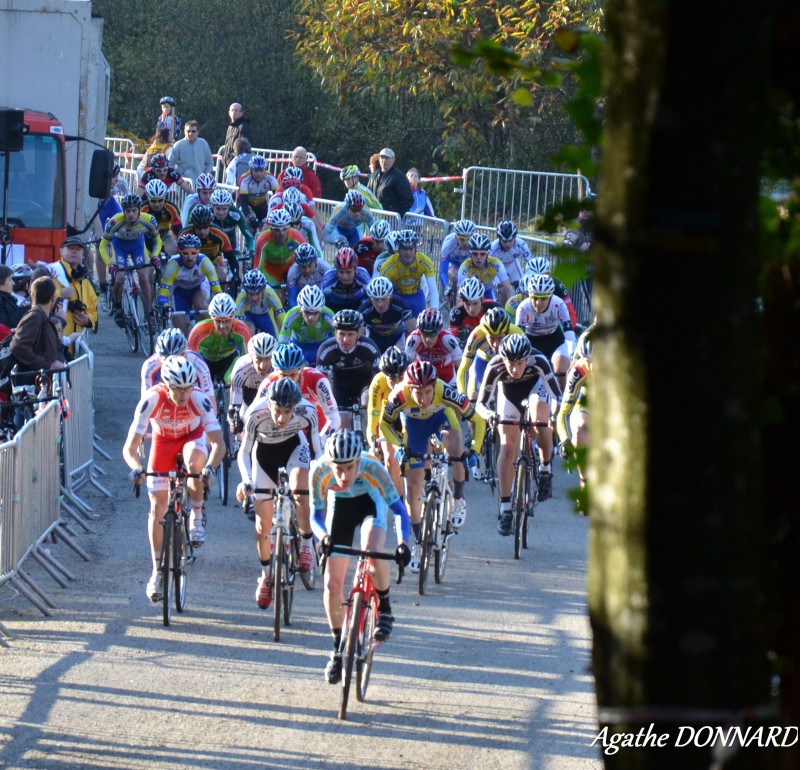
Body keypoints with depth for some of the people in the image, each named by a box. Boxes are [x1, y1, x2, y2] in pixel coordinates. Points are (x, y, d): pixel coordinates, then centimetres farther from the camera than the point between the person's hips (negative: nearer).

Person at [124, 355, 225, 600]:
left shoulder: (199, 399, -33)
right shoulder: (152, 400, -34)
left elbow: (218, 443, -34)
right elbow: (130, 447, -33)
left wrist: (210, 466, -55)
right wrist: (136, 468, -54)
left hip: (193, 436, -1)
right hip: (163, 440, 1)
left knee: (194, 461, -38)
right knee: (158, 506, -5)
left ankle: (197, 517, -13)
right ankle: (157, 572, 6)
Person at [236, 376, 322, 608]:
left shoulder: (307, 412, -33)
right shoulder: (256, 413, -36)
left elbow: (316, 450, -18)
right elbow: (244, 452, -23)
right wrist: (246, 480, -38)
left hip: (294, 446, 0)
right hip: (264, 451, 0)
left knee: (301, 492, -33)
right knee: (263, 525, 2)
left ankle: (306, 545, -10)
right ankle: (266, 575, 25)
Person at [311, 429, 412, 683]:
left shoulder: (372, 468, -37)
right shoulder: (320, 471, -33)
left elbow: (398, 507, -31)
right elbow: (316, 515, -22)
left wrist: (403, 542, -47)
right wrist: (323, 536, -44)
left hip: (371, 502, -2)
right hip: (340, 506, 2)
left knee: (372, 553, -34)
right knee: (332, 584, -4)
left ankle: (384, 611, -8)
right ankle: (338, 649, 13)